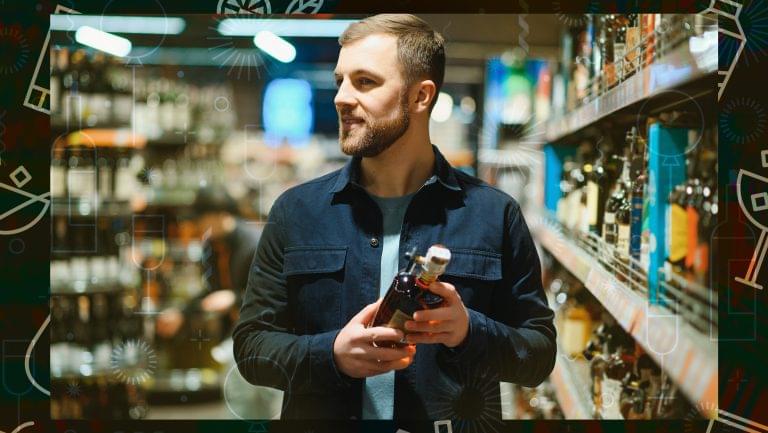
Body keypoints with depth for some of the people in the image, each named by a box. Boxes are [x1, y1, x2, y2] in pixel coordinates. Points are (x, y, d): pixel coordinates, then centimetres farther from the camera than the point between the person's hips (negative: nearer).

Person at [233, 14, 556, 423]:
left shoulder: (494, 214, -4)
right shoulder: (296, 211, -1)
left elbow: (540, 351, -2)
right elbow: (250, 344, -1)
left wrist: (470, 332, -21)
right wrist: (330, 354, -19)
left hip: (454, 411, -1)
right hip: (319, 412, 1)